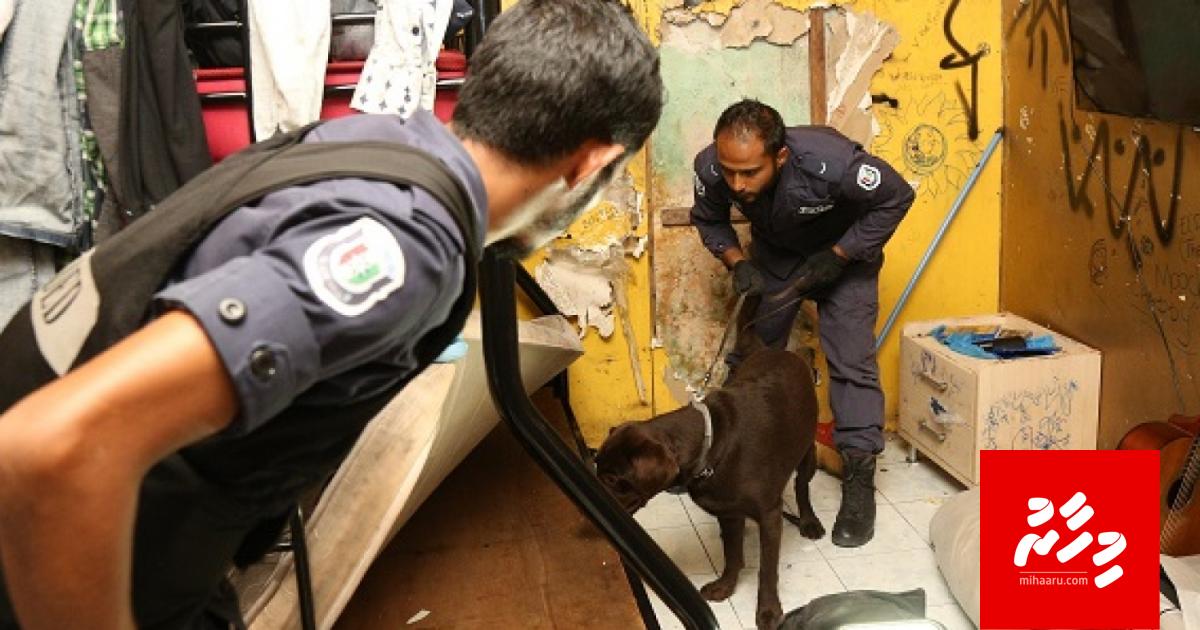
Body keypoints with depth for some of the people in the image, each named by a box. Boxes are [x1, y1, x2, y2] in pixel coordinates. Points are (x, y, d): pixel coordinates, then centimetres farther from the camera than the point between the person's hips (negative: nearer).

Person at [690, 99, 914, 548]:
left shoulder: (830, 163, -42)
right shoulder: (710, 168, -30)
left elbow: (896, 197, -23)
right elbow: (708, 220, -6)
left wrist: (838, 256, -25)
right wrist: (737, 263, -23)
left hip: (844, 252, -3)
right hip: (774, 253, 4)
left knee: (851, 362, -10)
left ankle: (859, 484, -2)